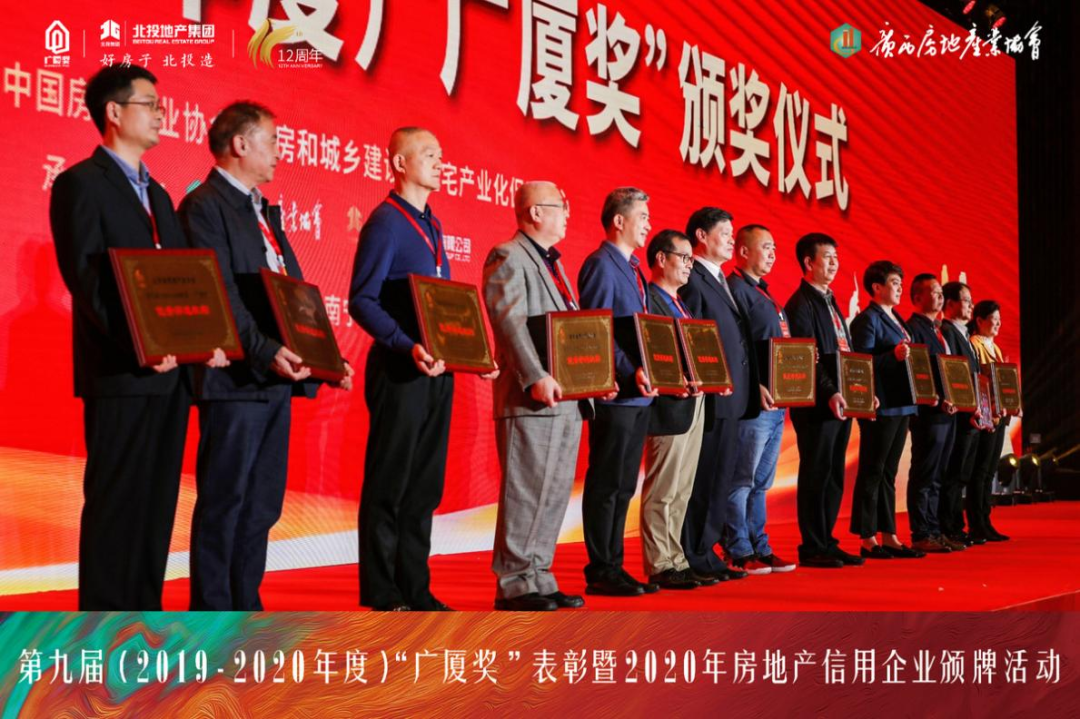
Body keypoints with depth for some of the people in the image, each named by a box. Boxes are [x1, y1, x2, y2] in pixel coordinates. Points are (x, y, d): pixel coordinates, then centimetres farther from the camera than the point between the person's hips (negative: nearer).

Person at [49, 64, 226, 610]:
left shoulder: (156, 193, 21)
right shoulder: (81, 184, -4)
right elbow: (84, 276, -14)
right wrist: (137, 345, -24)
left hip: (172, 370, 8)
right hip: (120, 374, -8)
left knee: (158, 503, 10)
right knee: (114, 502, -4)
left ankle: (145, 611, 17)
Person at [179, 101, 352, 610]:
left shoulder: (266, 212, 21)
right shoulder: (205, 206, -7)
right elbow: (220, 295, -18)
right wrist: (266, 352, -27)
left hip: (277, 379, 9)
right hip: (235, 379, -9)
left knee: (262, 505, 12)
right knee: (224, 502, -2)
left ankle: (245, 606, 20)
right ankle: (212, 612, 6)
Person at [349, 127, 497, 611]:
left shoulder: (431, 224, 16)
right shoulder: (385, 222, -8)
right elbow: (362, 302, -14)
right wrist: (408, 347, -25)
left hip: (437, 371, 8)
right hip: (400, 371, -8)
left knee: (425, 487, 11)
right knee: (389, 486, -1)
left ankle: (415, 588, 19)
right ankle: (381, 594, 7)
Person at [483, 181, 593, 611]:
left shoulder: (552, 262, 22)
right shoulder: (507, 257, -6)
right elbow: (510, 322, -17)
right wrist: (537, 378, -26)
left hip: (567, 398, 9)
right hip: (531, 399, -9)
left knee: (555, 493, 10)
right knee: (527, 492, -6)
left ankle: (538, 577, 16)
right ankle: (514, 585, 1)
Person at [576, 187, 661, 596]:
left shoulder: (631, 269, 19)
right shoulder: (601, 265, -10)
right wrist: (631, 373, -24)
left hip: (639, 394, 9)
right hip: (616, 394, -9)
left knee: (623, 486, 12)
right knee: (606, 484, -4)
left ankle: (613, 566, 18)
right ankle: (600, 572, 2)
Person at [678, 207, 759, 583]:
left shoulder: (723, 282, 20)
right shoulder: (692, 280, -10)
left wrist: (752, 390, 15)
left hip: (733, 400, 10)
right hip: (709, 400, -10)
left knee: (720, 481, 13)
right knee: (702, 481, -4)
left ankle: (706, 554, 21)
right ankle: (694, 560, 3)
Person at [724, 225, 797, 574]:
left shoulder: (763, 293, 21)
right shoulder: (735, 289, -8)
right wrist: (755, 386, -22)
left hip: (776, 402, 10)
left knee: (761, 482, 12)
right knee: (742, 480, -4)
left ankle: (760, 548, 17)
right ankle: (739, 553, 1)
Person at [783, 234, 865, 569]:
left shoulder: (829, 302, 20)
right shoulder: (801, 304, -9)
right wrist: (830, 394, -25)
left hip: (841, 403, 9)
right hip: (817, 405, -9)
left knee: (834, 475, 10)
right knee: (816, 474, -4)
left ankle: (826, 541, 16)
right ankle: (812, 548, 1)